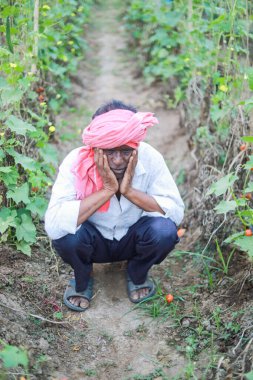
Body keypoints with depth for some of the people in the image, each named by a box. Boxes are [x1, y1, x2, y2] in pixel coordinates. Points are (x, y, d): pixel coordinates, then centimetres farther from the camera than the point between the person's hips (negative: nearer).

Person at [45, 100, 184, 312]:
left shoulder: (150, 158, -24)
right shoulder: (76, 162, -29)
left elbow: (177, 212, -24)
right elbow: (53, 226, -39)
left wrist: (129, 191, -35)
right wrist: (107, 190, -40)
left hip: (133, 239, 1)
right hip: (93, 241, -1)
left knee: (165, 229, -29)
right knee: (65, 234, -32)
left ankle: (137, 275, 6)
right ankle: (82, 280, 4)